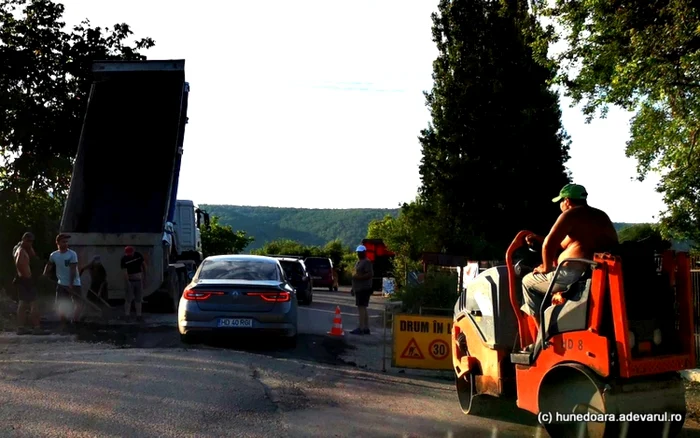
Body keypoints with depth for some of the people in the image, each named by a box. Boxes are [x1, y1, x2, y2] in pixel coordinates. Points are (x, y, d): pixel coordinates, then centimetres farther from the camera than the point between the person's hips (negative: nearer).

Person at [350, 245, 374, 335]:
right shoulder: (358, 261, 20)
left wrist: (359, 277, -24)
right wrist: (353, 288, 23)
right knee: (363, 307, 11)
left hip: (364, 288, -10)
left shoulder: (367, 262, -10)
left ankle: (361, 328, -17)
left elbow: (370, 274, -20)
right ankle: (366, 328, 15)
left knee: (361, 307, -14)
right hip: (359, 288, 10)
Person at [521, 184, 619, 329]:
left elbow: (550, 244, -17)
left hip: (575, 274, -9)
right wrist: (539, 239, 29)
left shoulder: (572, 214, -7)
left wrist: (546, 268, -1)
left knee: (528, 282, 10)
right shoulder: (602, 216, 21)